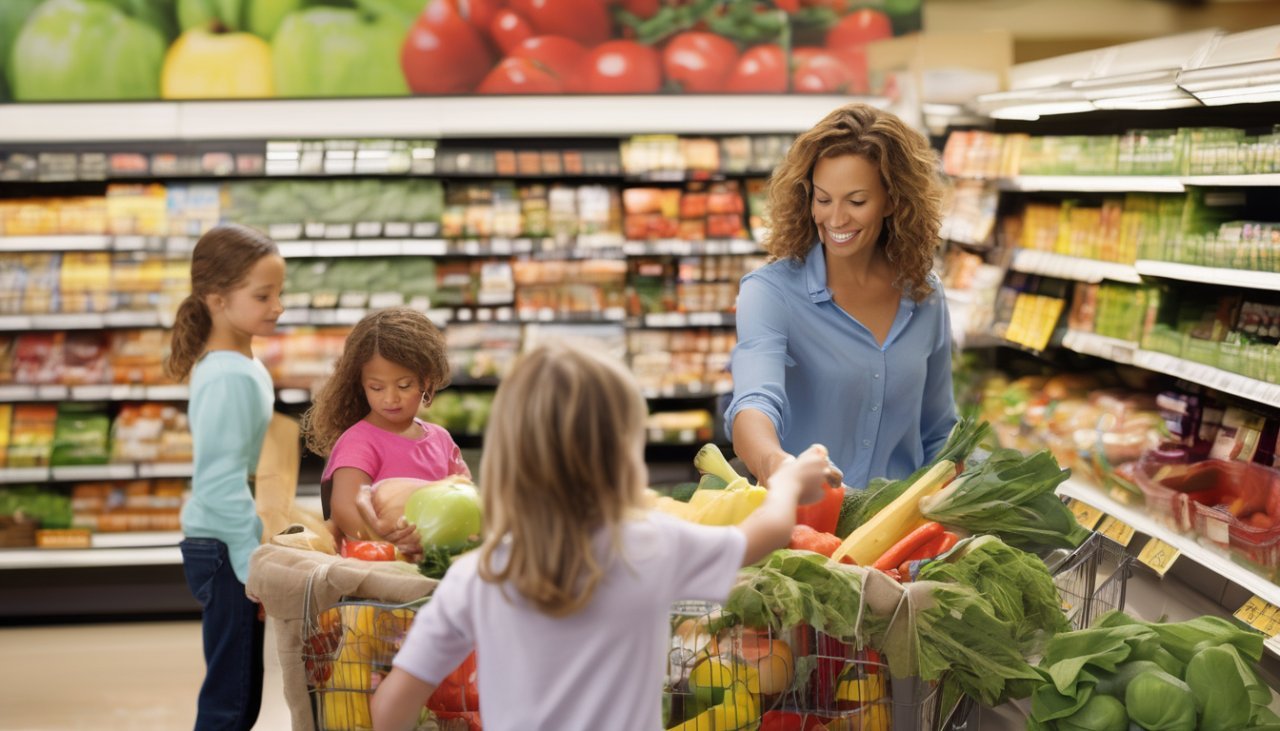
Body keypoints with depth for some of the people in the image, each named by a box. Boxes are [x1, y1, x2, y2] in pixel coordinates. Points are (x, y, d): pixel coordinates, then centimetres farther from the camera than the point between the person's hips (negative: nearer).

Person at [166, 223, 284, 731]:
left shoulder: (245, 367, 11)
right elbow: (222, 483, -22)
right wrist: (255, 567, -20)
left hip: (236, 546, 9)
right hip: (225, 552, -9)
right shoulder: (228, 378, -19)